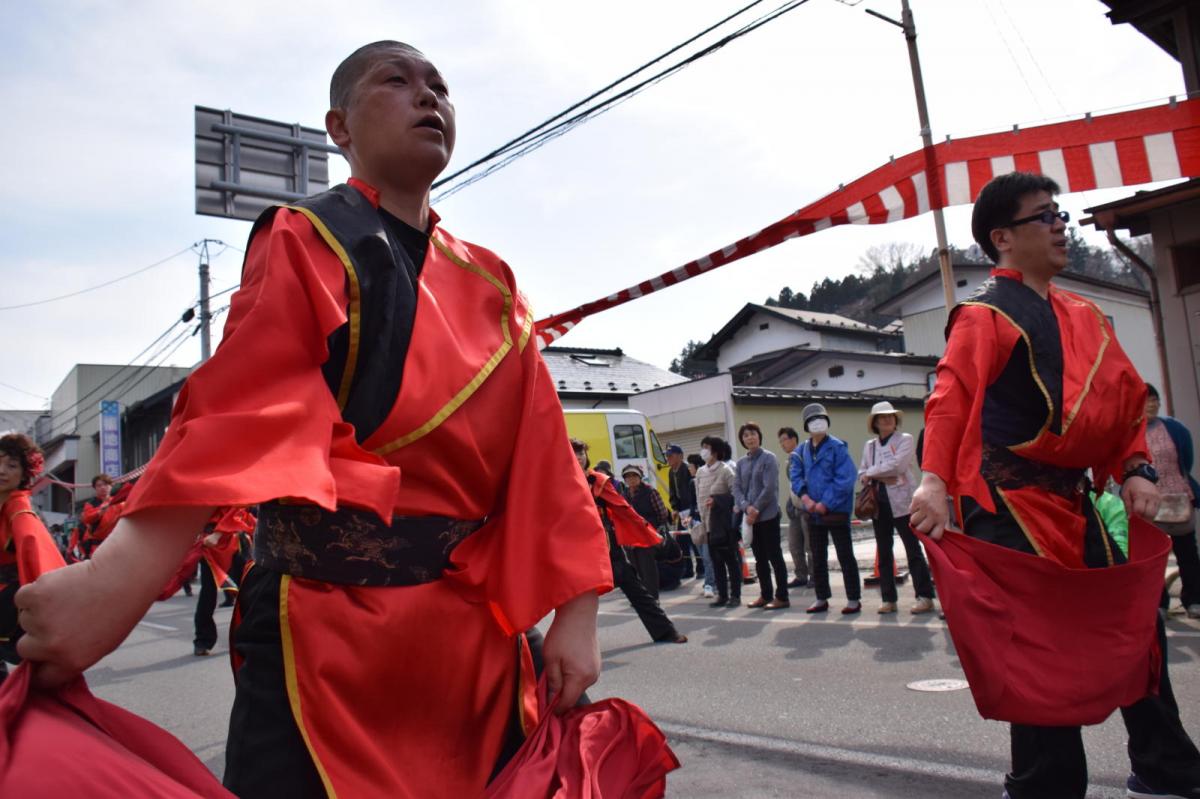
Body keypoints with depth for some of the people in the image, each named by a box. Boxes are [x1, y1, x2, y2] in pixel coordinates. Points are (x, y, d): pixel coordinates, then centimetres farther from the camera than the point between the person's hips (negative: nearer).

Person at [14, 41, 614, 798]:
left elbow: (538, 446, 3)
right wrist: (127, 568, -35)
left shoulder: (489, 283, 11)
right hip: (332, 617, -5)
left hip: (476, 625, 6)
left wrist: (575, 607, -2)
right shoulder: (304, 244, -3)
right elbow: (248, 406, -20)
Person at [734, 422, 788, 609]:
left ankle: (782, 597, 4)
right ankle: (766, 595, 21)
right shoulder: (741, 463, 12)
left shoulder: (769, 458, -6)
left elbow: (770, 488, -13)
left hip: (768, 515, -6)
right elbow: (737, 488, 5)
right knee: (759, 558, 12)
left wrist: (756, 509, -14)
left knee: (774, 556, -2)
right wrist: (746, 507, -12)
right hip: (750, 517, 6)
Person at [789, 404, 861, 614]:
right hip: (813, 511, 6)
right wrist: (805, 496, -14)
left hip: (836, 510, -6)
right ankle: (822, 599, 25)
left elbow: (846, 478, -16)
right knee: (818, 557, 13)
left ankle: (854, 599, 11)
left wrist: (826, 503, -18)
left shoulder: (837, 447, -10)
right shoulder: (801, 450, 7)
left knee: (845, 555, 2)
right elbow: (795, 475, 4)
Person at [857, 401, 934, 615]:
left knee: (913, 549, -2)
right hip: (879, 503, 5)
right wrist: (879, 478, -7)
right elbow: (861, 473, 12)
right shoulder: (869, 445, 15)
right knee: (884, 553, 6)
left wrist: (871, 473, -6)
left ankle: (924, 596, 3)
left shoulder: (904, 440, 1)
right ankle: (889, 599, 12)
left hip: (901, 502, -5)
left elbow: (896, 465, -14)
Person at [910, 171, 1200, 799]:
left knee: (1133, 626, 16)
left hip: (1070, 500, 8)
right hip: (1011, 505, -8)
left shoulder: (1082, 314, 17)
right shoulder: (985, 313, -8)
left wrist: (1135, 469, 4)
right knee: (1039, 647, -2)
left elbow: (1124, 397, 18)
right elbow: (952, 399, -21)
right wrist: (934, 479, -34)